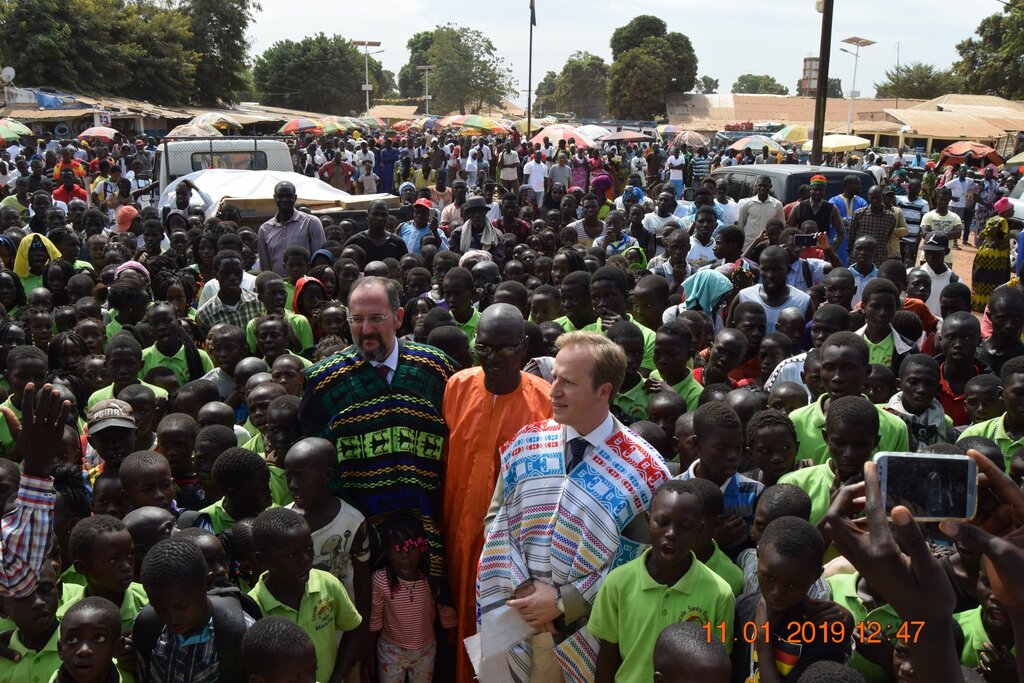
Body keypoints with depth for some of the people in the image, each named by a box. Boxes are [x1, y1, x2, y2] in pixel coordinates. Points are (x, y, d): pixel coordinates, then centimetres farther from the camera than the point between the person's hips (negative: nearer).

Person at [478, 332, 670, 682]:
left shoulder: (642, 470, -12)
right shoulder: (526, 445, -2)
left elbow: (639, 561, -10)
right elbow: (496, 518, 3)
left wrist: (563, 603, -13)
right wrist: (522, 588, -10)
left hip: (589, 631, -3)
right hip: (520, 621, 3)